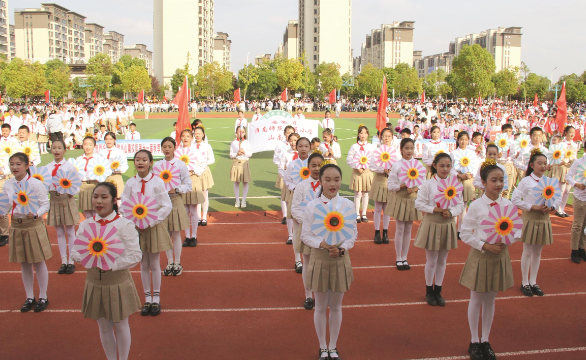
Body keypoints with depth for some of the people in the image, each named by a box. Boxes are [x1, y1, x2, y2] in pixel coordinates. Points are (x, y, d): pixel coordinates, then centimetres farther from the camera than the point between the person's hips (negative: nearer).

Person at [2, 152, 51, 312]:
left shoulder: (36, 184, -12)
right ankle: (29, 298, 28)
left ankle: (43, 297, 22)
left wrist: (36, 215, -28)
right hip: (16, 225, 5)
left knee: (38, 262, 6)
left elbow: (45, 204, -11)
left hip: (33, 225, -4)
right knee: (24, 264, 14)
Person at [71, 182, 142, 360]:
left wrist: (112, 264, -26)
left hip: (118, 283, -3)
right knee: (104, 327, 16)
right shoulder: (85, 225, 0)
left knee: (120, 325, 11)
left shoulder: (124, 225, -13)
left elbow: (135, 256, -17)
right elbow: (76, 252, 2)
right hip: (94, 283, 4)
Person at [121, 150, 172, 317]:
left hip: (154, 226, -2)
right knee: (143, 265, 10)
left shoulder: (157, 182, -9)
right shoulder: (130, 183, -2)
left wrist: (150, 222, -15)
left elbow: (167, 206, -9)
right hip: (136, 227, 2)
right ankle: (147, 299, 24)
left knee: (155, 264, 6)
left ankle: (156, 299, 21)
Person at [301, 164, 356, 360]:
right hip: (319, 260, -1)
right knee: (320, 307, 12)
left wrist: (342, 248, -18)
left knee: (336, 306, 14)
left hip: (340, 259, 1)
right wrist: (322, 244, -22)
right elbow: (305, 235, -5)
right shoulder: (312, 206, -10)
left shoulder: (347, 205, -7)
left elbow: (353, 233, -1)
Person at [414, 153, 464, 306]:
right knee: (431, 260, 7)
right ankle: (429, 291, 24)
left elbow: (460, 205, 3)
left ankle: (438, 291, 27)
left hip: (448, 225, 3)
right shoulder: (428, 184, -9)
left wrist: (451, 212, -16)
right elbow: (419, 203, -9)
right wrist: (434, 209, -20)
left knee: (442, 260, 13)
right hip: (432, 224, -3)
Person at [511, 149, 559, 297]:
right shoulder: (526, 181, -10)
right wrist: (533, 207, -19)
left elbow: (558, 198, 9)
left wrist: (551, 207, -12)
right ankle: (525, 283, 17)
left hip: (544, 219, 4)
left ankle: (533, 282, 25)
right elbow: (515, 199, -14)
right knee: (527, 252, 5)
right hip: (530, 219, -4)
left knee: (537, 252, 13)